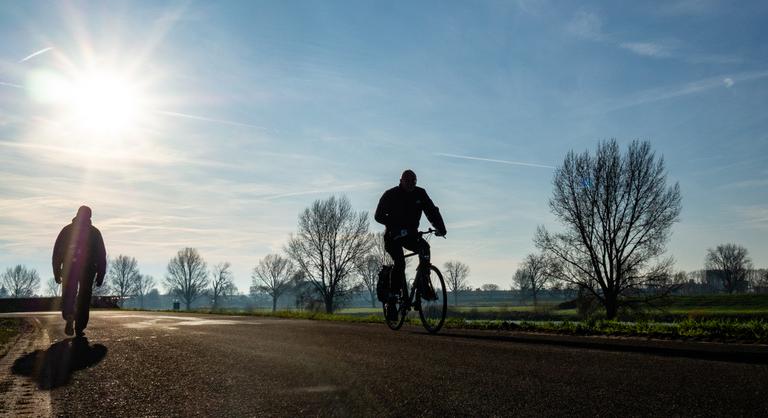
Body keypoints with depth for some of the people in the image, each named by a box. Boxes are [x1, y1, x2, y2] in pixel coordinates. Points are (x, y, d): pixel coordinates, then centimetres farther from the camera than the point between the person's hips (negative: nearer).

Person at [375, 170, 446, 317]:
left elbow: (432, 211, -8)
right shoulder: (390, 195, -11)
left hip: (410, 234, 3)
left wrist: (440, 227, -26)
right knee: (400, 264, -22)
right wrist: (395, 226, -34)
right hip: (394, 235, -3)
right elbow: (379, 215, -18)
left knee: (424, 246, -26)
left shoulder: (420, 194, -2)